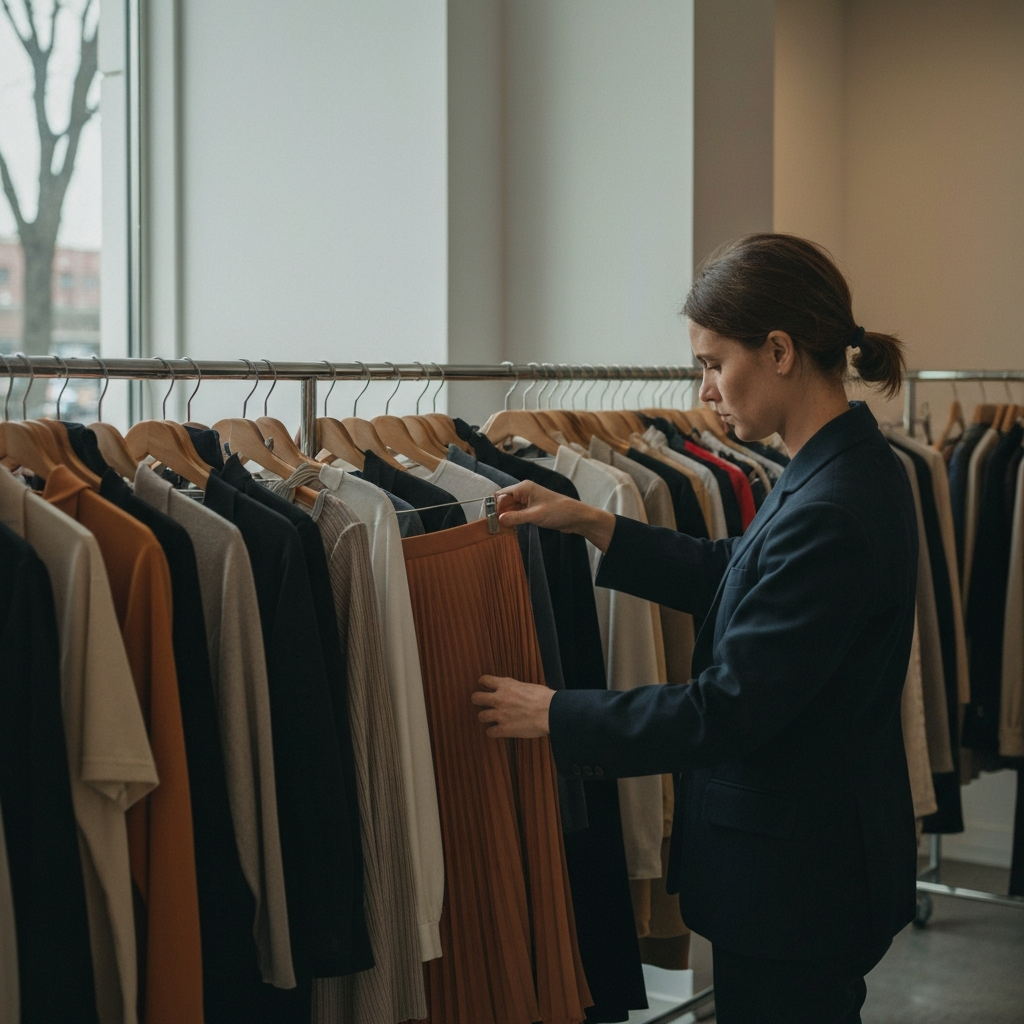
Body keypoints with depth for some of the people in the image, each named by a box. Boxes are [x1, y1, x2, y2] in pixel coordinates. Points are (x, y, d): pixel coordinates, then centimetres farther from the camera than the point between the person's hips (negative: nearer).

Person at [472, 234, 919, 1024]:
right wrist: (593, 525, 11)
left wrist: (558, 715, -14)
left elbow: (727, 709, -24)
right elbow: (733, 576, 18)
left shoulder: (833, 509, -28)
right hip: (816, 848, 10)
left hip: (798, 868, -10)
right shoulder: (845, 469, 4)